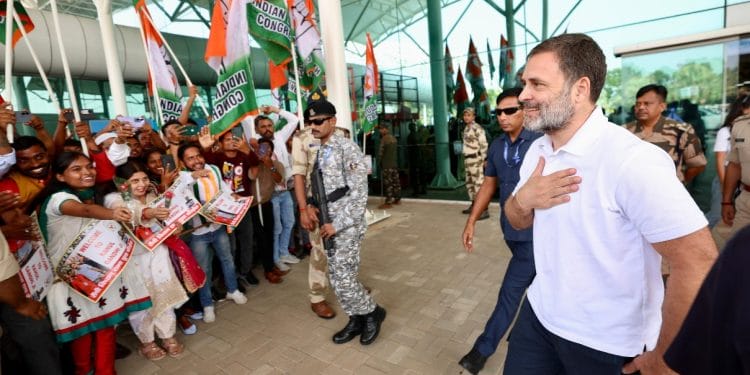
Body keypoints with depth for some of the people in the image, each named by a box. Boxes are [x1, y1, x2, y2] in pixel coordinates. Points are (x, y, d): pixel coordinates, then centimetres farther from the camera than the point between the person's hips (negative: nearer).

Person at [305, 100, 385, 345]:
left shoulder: (347, 149, -14)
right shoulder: (319, 151, 11)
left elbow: (359, 194, -19)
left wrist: (338, 224, -19)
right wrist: (313, 208, 7)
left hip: (347, 227, -8)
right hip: (329, 225, 8)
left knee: (343, 279, -4)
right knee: (338, 277, 14)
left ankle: (372, 312, 20)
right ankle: (357, 319, 30)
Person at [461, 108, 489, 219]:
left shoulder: (477, 128, -13)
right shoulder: (466, 128, 15)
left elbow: (483, 144, -17)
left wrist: (484, 159, -21)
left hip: (475, 159, -10)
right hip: (468, 159, 10)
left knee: (479, 183, -12)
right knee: (469, 183, 17)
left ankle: (484, 210, -13)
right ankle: (473, 205, 30)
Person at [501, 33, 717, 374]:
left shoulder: (631, 160, -25)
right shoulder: (537, 150, -1)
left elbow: (698, 263, -24)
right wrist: (522, 199, -16)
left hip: (606, 345, -6)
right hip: (539, 313, 6)